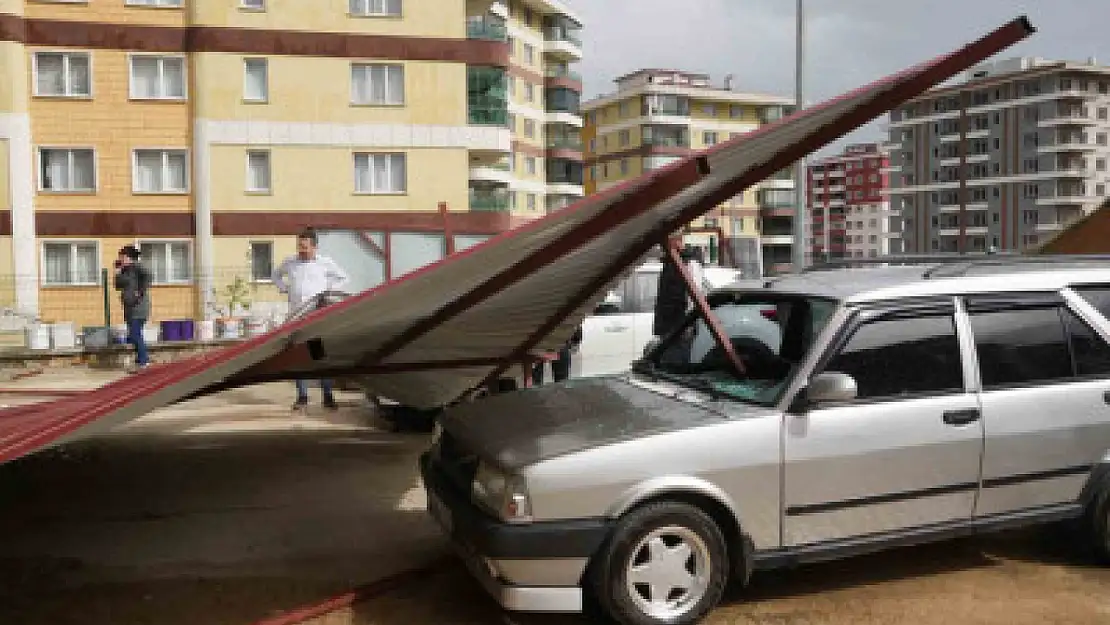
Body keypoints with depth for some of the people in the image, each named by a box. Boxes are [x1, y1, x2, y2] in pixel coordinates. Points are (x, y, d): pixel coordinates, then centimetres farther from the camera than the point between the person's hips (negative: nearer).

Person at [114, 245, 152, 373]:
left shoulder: (136, 266, -8)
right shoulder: (125, 270, 18)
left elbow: (147, 275, -23)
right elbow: (118, 286, 16)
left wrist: (141, 292, -21)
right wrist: (117, 271, 7)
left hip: (138, 307, -10)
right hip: (130, 308, 10)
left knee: (135, 334, -10)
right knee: (133, 336, 11)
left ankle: (142, 362, -5)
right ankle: (144, 359, 18)